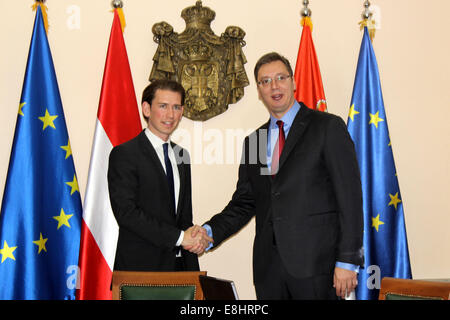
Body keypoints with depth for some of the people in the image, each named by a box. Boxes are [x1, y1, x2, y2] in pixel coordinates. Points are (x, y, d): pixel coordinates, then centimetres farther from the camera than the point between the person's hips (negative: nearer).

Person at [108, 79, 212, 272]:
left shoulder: (181, 155, 14)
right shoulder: (123, 154, -9)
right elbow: (126, 212, -18)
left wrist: (194, 237, -3)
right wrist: (180, 237, -17)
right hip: (140, 267, -6)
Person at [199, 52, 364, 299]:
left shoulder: (328, 127, -1)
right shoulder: (253, 141, 15)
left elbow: (349, 197, -5)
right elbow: (243, 203, 16)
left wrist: (347, 260, -11)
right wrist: (210, 231, -2)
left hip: (315, 262, -4)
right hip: (268, 267, 5)